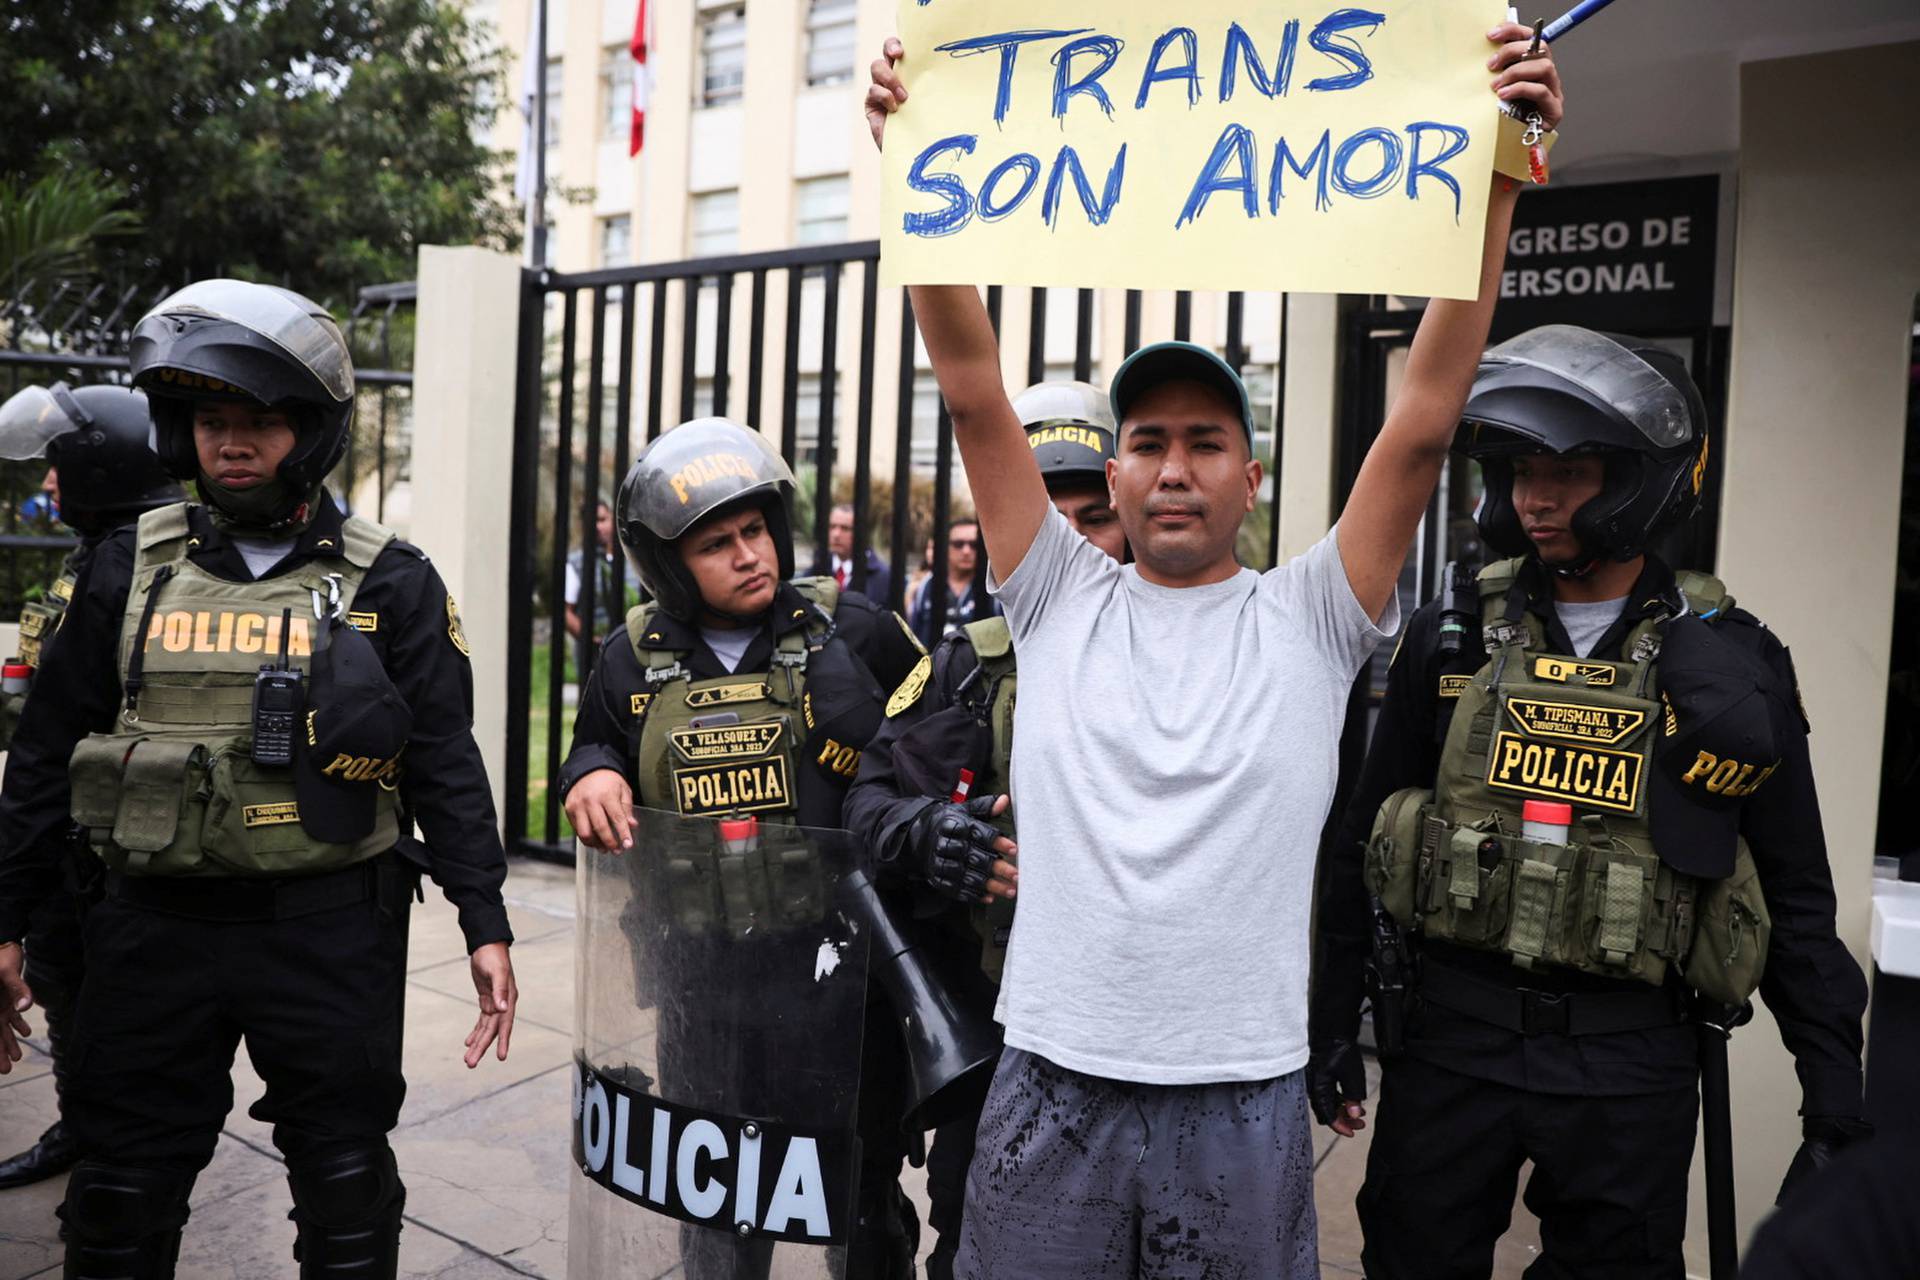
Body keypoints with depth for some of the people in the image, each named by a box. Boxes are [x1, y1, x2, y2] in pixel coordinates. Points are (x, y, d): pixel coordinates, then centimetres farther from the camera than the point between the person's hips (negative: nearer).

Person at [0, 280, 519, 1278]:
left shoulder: (389, 585, -3)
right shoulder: (132, 569, 3)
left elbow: (446, 764, -3)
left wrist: (484, 923, -7)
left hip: (332, 928, -2)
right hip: (159, 924, 3)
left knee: (346, 1182, 11)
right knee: (121, 1192, 15)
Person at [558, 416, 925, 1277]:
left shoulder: (853, 631, -6)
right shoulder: (634, 660, 3)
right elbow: (593, 752, 18)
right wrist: (591, 778, -4)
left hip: (841, 970, -2)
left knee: (859, 1189, 14)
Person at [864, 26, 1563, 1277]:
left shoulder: (1308, 620, 0)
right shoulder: (1062, 599, 2)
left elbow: (1426, 421, -8)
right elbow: (974, 389, -4)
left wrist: (1495, 181, -13)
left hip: (1244, 1102, 0)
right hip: (1051, 1088, 1)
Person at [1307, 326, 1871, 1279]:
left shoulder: (1731, 667, -2)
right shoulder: (1453, 638, 0)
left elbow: (1797, 898, 4)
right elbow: (1364, 842, 6)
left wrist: (1835, 1110, 2)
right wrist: (1331, 1025, 7)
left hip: (1628, 1064, -1)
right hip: (1449, 1036, 1)